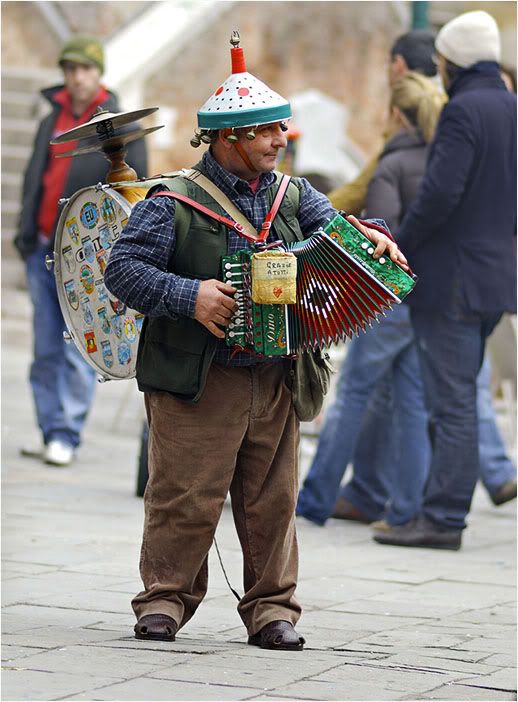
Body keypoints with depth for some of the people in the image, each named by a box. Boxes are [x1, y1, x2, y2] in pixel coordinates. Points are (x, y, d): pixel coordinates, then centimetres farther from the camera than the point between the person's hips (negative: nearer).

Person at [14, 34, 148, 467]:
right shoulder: (53, 122, 16)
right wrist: (26, 233, 14)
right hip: (44, 250, 6)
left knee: (78, 351, -7)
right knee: (46, 350, 6)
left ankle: (67, 438, -6)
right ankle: (53, 433, 11)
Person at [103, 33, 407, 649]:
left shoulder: (293, 198, 13)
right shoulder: (173, 205, -2)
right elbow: (123, 269, -6)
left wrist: (371, 236, -19)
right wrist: (188, 296, -19)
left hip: (275, 381, 4)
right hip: (195, 384, -4)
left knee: (272, 499, 6)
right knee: (185, 497, -3)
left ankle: (271, 609, 14)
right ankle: (165, 599, 10)